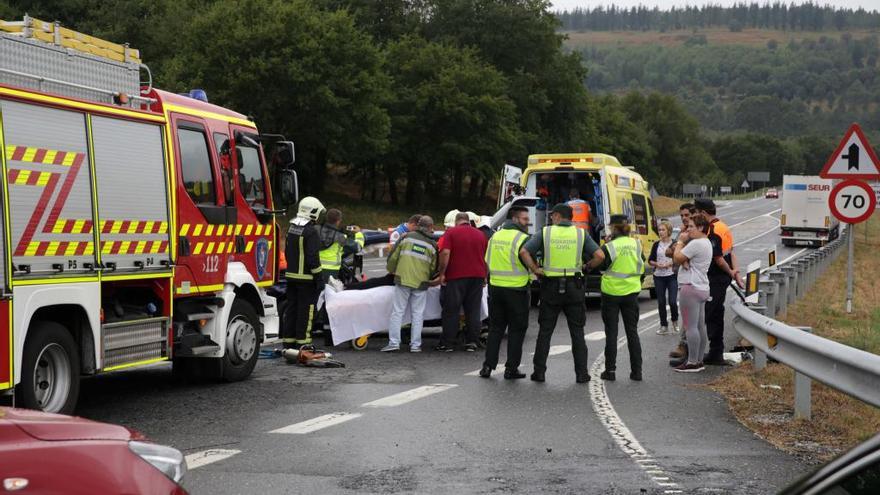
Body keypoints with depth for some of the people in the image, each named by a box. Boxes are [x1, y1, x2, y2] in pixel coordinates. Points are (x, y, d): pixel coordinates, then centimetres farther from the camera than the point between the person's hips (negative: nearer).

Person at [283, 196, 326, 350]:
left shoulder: (292, 228, 12)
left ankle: (288, 342, 15)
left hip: (291, 275, 8)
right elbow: (313, 258, -19)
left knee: (291, 309, 12)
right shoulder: (311, 231, -16)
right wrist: (319, 278, -14)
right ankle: (302, 343, -2)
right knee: (305, 310, -3)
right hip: (306, 278, -8)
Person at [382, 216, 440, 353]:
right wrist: (431, 279, 27)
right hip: (421, 283, 1)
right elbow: (434, 267, 9)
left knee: (397, 312, 3)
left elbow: (393, 257, 3)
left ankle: (393, 342, -2)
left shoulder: (406, 237, 3)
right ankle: (415, 345, 6)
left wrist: (391, 270, 21)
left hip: (402, 280, -1)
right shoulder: (432, 245, 5)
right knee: (418, 314, 7)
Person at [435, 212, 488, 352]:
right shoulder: (480, 234, 10)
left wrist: (442, 273, -9)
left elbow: (445, 253, -14)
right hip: (477, 276, 4)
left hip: (456, 277, -4)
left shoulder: (451, 233, -4)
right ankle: (472, 342, 6)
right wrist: (485, 276, 22)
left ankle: (446, 344, 2)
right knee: (473, 311, 8)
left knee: (451, 311, 2)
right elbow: (486, 257, 14)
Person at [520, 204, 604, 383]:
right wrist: (584, 267, 6)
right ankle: (581, 373, 6)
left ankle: (539, 371, 9)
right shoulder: (581, 234, 0)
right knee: (577, 331, 8)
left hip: (551, 287, -1)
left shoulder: (544, 232, -2)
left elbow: (524, 251, -13)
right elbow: (599, 255, -8)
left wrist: (535, 270, -4)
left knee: (545, 331, 8)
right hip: (574, 287, 1)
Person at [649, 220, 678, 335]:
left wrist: (669, 264, -16)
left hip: (672, 275, -4)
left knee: (672, 301, -10)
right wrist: (657, 264, -8)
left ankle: (675, 321, 17)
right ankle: (664, 326, 15)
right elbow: (650, 260, 10)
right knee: (661, 302, 5)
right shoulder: (656, 245, 8)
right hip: (658, 277, 4)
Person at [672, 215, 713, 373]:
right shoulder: (706, 243, 18)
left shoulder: (696, 244, -17)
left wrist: (680, 242, 0)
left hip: (691, 287, -11)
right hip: (702, 288, 11)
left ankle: (692, 362, -7)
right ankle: (699, 360, 17)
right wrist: (681, 246, -8)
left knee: (690, 326, -8)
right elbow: (684, 258, 14)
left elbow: (677, 258, -14)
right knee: (700, 326, 12)